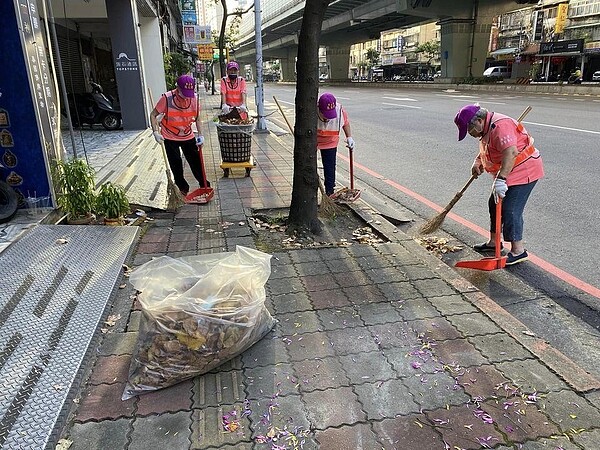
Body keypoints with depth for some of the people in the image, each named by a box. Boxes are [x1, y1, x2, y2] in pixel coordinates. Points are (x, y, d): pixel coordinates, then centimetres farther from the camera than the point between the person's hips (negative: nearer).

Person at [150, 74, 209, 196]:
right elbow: (153, 115, -8)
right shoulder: (167, 98, -19)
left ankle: (204, 185, 22)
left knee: (196, 161, 7)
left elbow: (197, 119, 3)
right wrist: (156, 132, -18)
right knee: (176, 164, 5)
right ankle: (182, 188, 22)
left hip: (188, 136, 2)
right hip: (170, 137, -2)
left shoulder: (194, 98, -10)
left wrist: (200, 135, -8)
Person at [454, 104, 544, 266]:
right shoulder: (486, 128, 9)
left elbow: (511, 152, -37)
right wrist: (478, 162, 7)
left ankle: (518, 251, -2)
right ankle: (493, 242, 30)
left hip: (523, 172, -11)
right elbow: (486, 150, 25)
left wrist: (501, 179, -43)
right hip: (508, 174, 11)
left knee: (510, 209, -11)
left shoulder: (500, 126, -25)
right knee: (494, 204, 16)